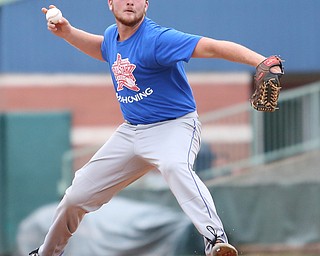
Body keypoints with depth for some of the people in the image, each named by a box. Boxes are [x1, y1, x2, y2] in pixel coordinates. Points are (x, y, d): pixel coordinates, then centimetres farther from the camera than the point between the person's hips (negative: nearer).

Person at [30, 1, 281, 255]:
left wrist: (261, 62, -49)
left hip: (174, 127, -7)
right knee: (76, 197, 10)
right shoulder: (112, 35, 3)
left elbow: (211, 47, -35)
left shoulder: (156, 39, -22)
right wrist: (67, 32, 14)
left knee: (174, 165, -42)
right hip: (130, 132, 8)